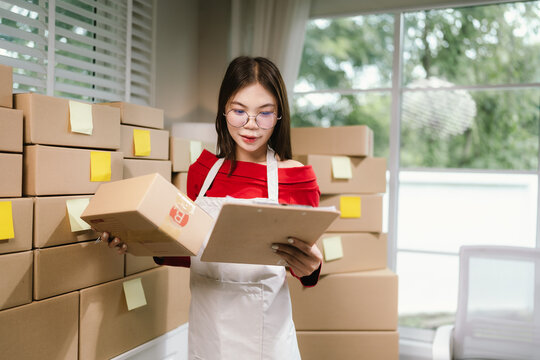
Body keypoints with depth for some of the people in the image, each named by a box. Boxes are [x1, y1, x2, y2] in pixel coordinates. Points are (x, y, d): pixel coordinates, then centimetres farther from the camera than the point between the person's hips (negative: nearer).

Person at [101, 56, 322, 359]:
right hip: (205, 333, 3)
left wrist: (308, 268, -25)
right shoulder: (202, 171, 2)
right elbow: (195, 254, 9)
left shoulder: (297, 177, -8)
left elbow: (307, 264, -3)